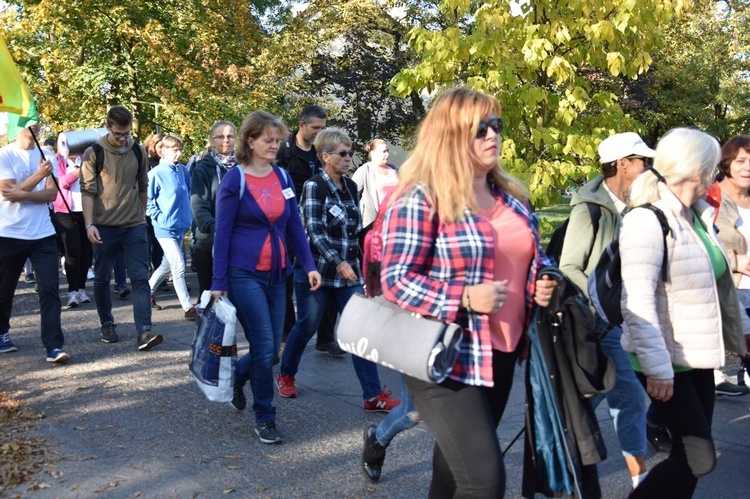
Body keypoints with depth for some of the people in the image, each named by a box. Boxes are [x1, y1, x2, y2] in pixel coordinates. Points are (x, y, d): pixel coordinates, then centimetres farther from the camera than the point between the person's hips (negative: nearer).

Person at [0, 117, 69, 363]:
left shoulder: (45, 155, 7)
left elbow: (52, 193, -1)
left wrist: (23, 194, -17)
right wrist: (40, 174, -22)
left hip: (43, 234, 3)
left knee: (50, 289, -6)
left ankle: (54, 346, -8)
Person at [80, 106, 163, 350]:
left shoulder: (138, 152, 4)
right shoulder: (93, 154, -5)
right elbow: (87, 191, -7)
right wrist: (89, 224, -16)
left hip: (134, 227, 2)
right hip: (104, 227, -1)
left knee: (140, 278, -7)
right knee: (102, 279, 9)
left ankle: (144, 331, -11)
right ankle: (107, 324, 27)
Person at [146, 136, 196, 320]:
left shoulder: (183, 170, 6)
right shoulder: (156, 173, -11)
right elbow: (147, 201, -6)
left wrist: (187, 217, 10)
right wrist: (159, 217, -11)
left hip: (181, 226, 6)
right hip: (165, 228, -6)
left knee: (168, 264, 18)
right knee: (178, 266, -9)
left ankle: (149, 290, 39)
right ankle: (188, 307, -4)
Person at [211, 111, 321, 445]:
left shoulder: (283, 177, 8)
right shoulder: (234, 181, -7)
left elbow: (294, 226, 11)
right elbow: (222, 233, -6)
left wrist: (309, 265, 1)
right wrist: (218, 283, -9)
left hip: (276, 274, 6)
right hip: (245, 274, -5)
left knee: (271, 350, 8)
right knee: (264, 348, -6)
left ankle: (235, 378, 39)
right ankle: (264, 418, 11)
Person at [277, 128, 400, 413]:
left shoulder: (351, 187, 10)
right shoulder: (314, 186, -9)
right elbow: (314, 231, -17)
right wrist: (338, 263, -25)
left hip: (348, 271, 5)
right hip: (317, 269, -5)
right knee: (307, 326, 8)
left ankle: (373, 396, 2)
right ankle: (285, 375, 34)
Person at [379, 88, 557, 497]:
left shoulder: (511, 195, 9)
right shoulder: (421, 199, -14)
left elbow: (528, 259, 22)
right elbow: (396, 280, -17)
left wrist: (543, 283, 0)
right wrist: (465, 299, -27)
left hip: (501, 354, 8)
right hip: (446, 360, -7)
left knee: (457, 465, 22)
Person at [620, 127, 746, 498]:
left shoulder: (699, 216, 8)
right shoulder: (647, 220, -18)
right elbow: (636, 303, -23)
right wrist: (657, 368, -25)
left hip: (698, 356, 8)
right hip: (666, 361, -8)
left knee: (690, 454, 13)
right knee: (699, 457, -8)